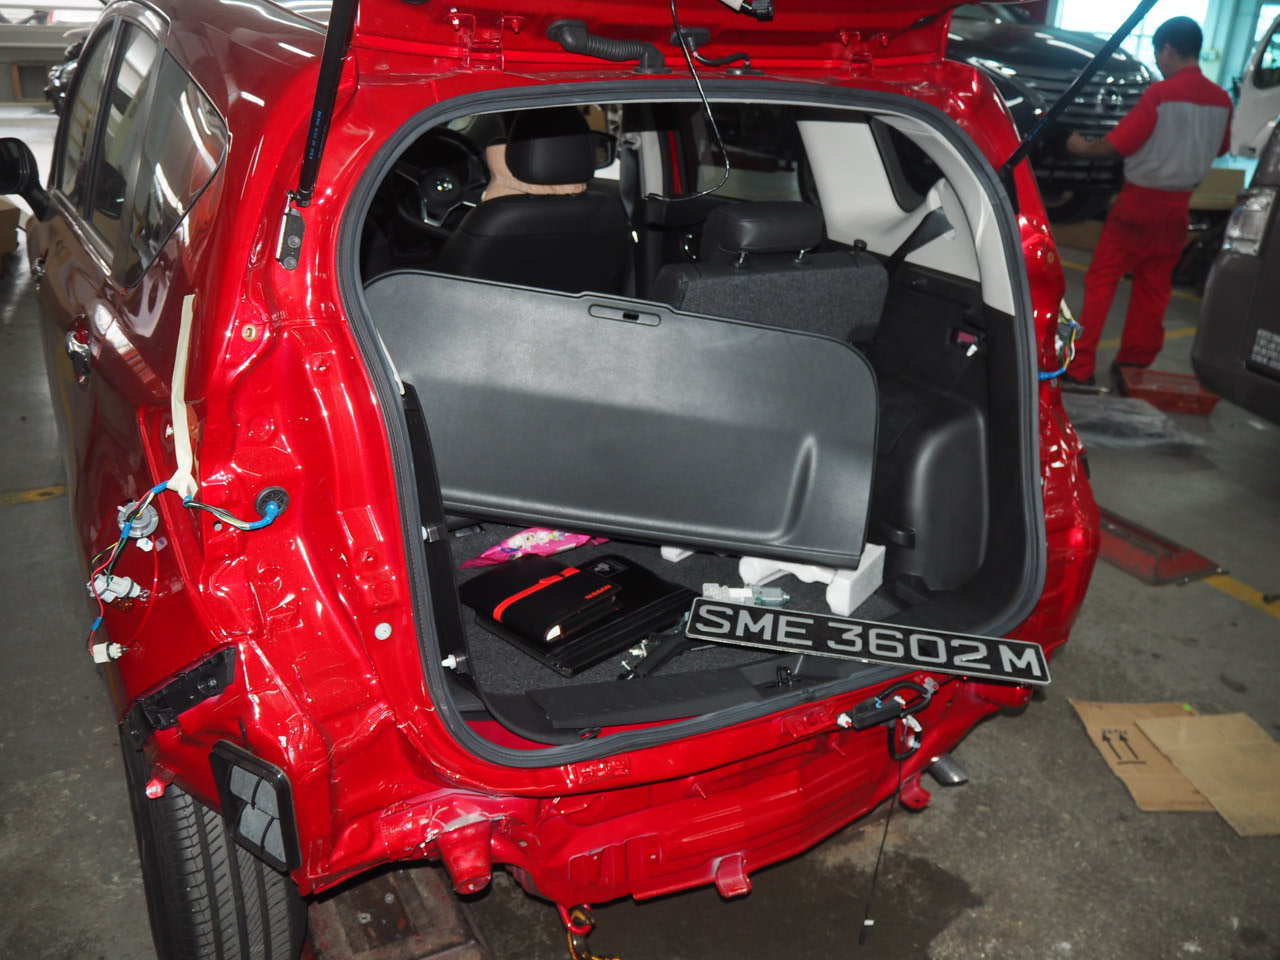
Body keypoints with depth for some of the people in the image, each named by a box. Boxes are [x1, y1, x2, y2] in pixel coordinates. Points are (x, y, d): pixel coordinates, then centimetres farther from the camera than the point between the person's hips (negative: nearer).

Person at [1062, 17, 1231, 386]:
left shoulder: (1160, 93, -15)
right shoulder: (1221, 99, 2)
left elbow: (1119, 144, -11)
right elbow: (1219, 149, 15)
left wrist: (1083, 147, 6)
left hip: (1141, 199, -5)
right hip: (1178, 204, 6)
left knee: (1101, 279, -1)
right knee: (1153, 286, 13)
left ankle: (1080, 366, -5)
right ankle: (1134, 362, 20)